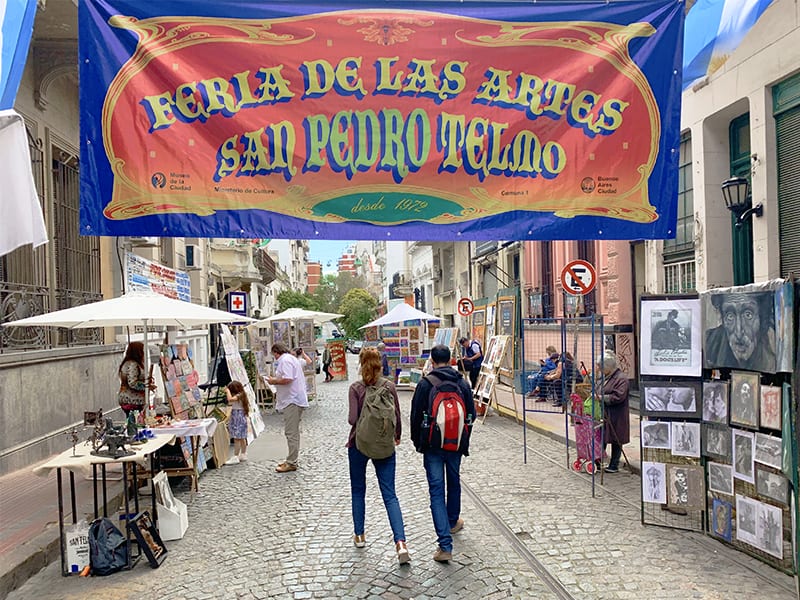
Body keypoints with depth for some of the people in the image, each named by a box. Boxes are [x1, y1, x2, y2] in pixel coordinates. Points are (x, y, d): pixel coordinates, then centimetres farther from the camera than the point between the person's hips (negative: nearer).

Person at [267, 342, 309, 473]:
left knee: (291, 432, -7)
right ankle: (292, 460, 24)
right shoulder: (291, 358, 20)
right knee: (293, 431, 16)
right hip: (294, 399, 11)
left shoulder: (285, 360, -13)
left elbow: (287, 379, -25)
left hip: (292, 401, -11)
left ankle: (291, 463, -3)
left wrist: (274, 381, -10)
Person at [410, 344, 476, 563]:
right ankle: (453, 522, 47)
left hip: (432, 444, -3)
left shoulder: (425, 384, -9)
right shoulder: (462, 383, 0)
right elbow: (472, 414, 5)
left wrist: (417, 442, 8)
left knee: (436, 490, -2)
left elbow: (416, 416, -6)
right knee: (454, 483, 25)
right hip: (456, 443, 3)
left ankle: (445, 545, -7)